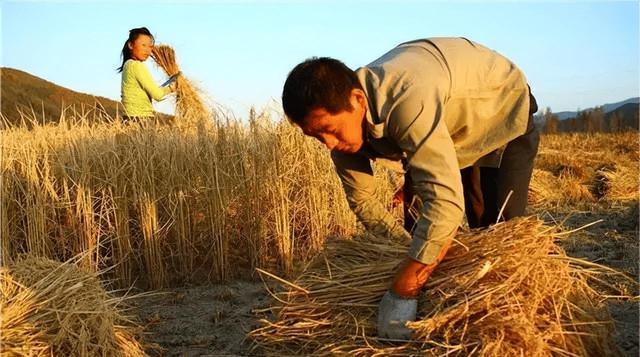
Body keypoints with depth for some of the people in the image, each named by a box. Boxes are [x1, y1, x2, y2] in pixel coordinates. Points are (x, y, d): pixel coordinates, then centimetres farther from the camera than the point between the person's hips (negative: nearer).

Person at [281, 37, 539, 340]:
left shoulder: (408, 98, -47)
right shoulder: (340, 115, -22)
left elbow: (446, 201, -52)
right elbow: (361, 200, -9)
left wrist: (402, 293, -47)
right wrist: (409, 246, -16)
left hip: (503, 106, -6)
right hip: (451, 125, 6)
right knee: (417, 223, 3)